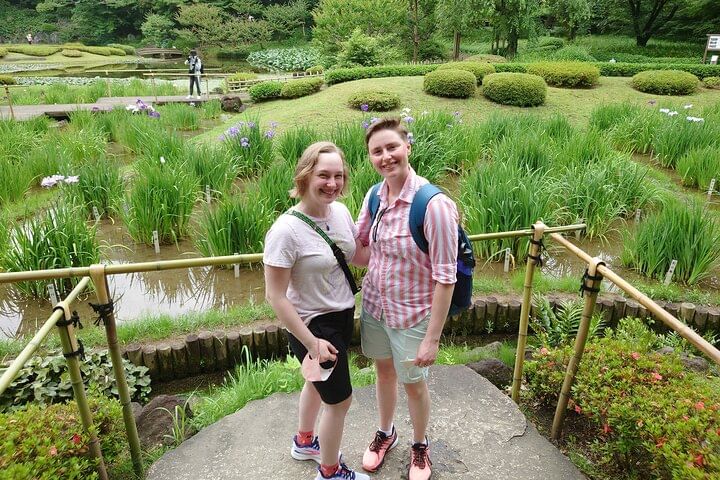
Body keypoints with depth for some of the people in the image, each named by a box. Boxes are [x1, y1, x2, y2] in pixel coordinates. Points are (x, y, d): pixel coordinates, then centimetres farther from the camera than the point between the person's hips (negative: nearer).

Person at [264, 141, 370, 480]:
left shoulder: (340, 211, -7)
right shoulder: (286, 230, -28)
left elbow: (361, 255, 8)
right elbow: (275, 296, -23)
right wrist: (311, 342, -20)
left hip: (343, 315, 7)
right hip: (313, 326, -7)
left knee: (318, 381, 28)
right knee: (340, 399, 9)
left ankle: (304, 442, 56)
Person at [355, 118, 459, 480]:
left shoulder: (434, 205, -26)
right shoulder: (374, 196, -6)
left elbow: (445, 278, -21)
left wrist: (432, 338, -18)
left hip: (412, 314, -5)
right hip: (374, 304, 5)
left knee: (413, 382, 16)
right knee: (383, 370, 25)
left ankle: (420, 446, 47)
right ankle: (386, 433, 53)